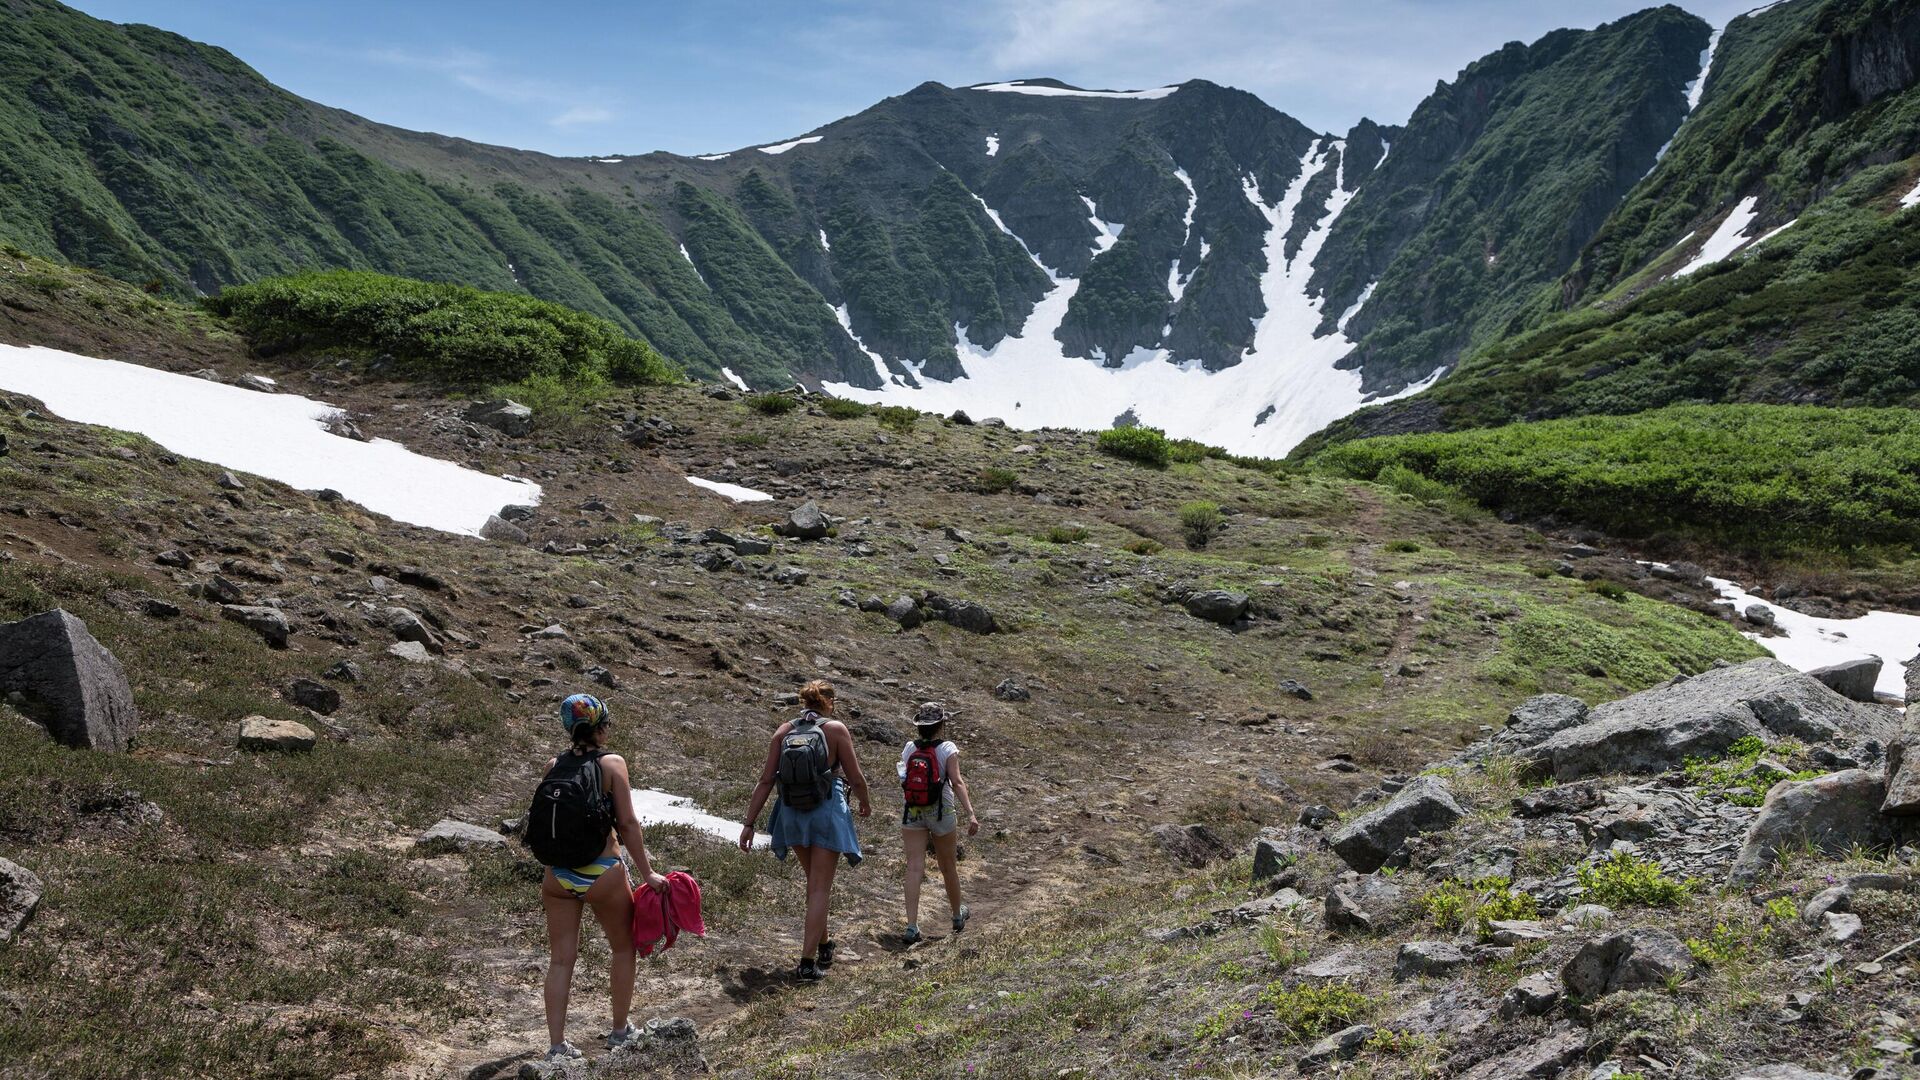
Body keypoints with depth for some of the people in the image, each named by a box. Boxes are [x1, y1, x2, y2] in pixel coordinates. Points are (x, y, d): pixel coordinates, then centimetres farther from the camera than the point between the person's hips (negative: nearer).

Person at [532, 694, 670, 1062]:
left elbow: (546, 817, 5)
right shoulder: (612, 764, -10)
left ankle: (556, 1045, 10)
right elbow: (628, 823, -12)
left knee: (560, 959, 10)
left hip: (557, 876, 3)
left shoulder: (553, 765, 1)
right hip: (602, 873, -3)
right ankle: (620, 1031, 29)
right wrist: (647, 872, -7)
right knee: (623, 948, 18)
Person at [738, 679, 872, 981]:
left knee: (814, 882, 23)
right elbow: (856, 778, -5)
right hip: (827, 813, -4)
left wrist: (749, 823, 2)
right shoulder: (836, 729, -8)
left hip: (793, 815, 4)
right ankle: (807, 962, -4)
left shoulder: (784, 731, 1)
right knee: (819, 888, 1)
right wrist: (865, 803, 16)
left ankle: (823, 945, 36)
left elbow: (766, 780, -2)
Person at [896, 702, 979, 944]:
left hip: (912, 814, 2)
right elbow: (957, 782, -20)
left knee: (914, 868, -4)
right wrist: (970, 814, -23)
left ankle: (912, 926, -15)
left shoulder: (909, 748, -2)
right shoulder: (947, 749, -11)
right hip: (941, 814, -2)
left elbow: (905, 777, 10)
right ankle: (957, 915, 37)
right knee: (949, 867, 17)